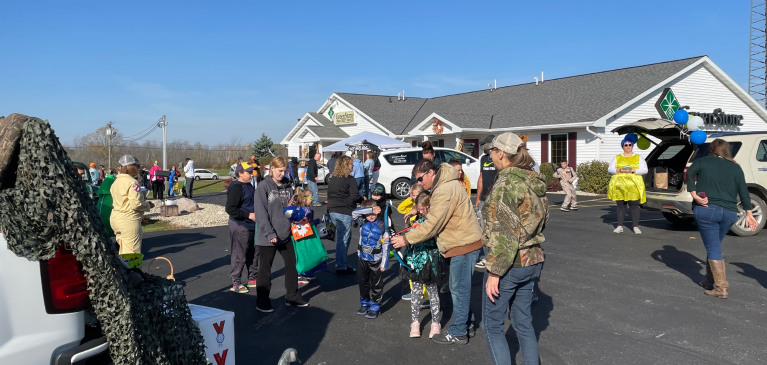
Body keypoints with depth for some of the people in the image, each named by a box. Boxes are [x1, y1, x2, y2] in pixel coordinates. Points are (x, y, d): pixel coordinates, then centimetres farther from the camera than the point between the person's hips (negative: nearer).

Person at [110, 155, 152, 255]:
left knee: (123, 249, 20)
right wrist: (148, 205, -3)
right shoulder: (132, 182, -16)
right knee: (131, 251, -2)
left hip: (115, 217, 9)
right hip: (128, 220, -9)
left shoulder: (116, 181, 12)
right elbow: (136, 203, -21)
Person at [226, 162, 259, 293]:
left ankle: (253, 278, 31)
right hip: (240, 226, -9)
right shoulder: (236, 188, -16)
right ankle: (236, 283, 8)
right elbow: (230, 209, -22)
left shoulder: (249, 186, 13)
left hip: (251, 225, 10)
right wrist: (248, 215, -21)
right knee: (239, 256, -2)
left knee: (253, 253, 17)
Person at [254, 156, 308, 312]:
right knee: (265, 269, 7)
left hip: (285, 234, 6)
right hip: (267, 236, -6)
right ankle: (262, 301, 20)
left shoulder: (287, 186, 7)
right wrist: (270, 234, -20)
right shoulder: (263, 187, -10)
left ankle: (292, 297, 29)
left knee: (292, 265, 13)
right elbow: (261, 213, -15)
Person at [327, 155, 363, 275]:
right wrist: (362, 199, 4)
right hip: (344, 212, -8)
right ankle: (341, 267, 1)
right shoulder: (350, 179, -9)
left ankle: (341, 263, 23)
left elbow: (329, 195, 18)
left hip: (332, 211, 8)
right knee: (342, 239, -3)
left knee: (346, 236, 19)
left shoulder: (332, 179, 14)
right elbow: (355, 196, -15)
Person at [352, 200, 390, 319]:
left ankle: (375, 307, 20)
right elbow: (354, 213, -22)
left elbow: (386, 246, -10)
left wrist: (384, 263, -13)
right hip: (362, 258, 4)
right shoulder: (362, 223, -3)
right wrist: (370, 209, -27)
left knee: (376, 285, 7)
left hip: (376, 260, -3)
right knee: (363, 282, 17)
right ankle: (365, 304, 34)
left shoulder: (382, 226, -11)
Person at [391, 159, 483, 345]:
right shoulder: (445, 183, 10)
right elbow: (437, 217, 15)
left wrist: (406, 239, -19)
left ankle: (458, 333, 12)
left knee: (459, 290, 1)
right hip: (463, 241, 10)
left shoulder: (445, 191, -23)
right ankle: (467, 322, 34)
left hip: (463, 245, -10)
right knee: (459, 287, 20)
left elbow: (431, 225, -25)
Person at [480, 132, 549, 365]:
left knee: (492, 325, 6)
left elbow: (502, 233, -21)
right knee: (524, 323, 17)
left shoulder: (506, 183, -18)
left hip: (510, 264, -8)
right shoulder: (535, 182, 8)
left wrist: (494, 272, -18)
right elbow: (542, 220, 15)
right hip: (533, 261, 8)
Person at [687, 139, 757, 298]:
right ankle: (710, 280, 26)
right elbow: (743, 191, 12)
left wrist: (694, 195, -16)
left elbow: (689, 173, -12)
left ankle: (721, 287, -8)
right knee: (714, 246, 20)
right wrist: (749, 213, 14)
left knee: (713, 248, -2)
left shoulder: (703, 162, 7)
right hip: (729, 212, 4)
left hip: (706, 210, -4)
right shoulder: (736, 167, 15)